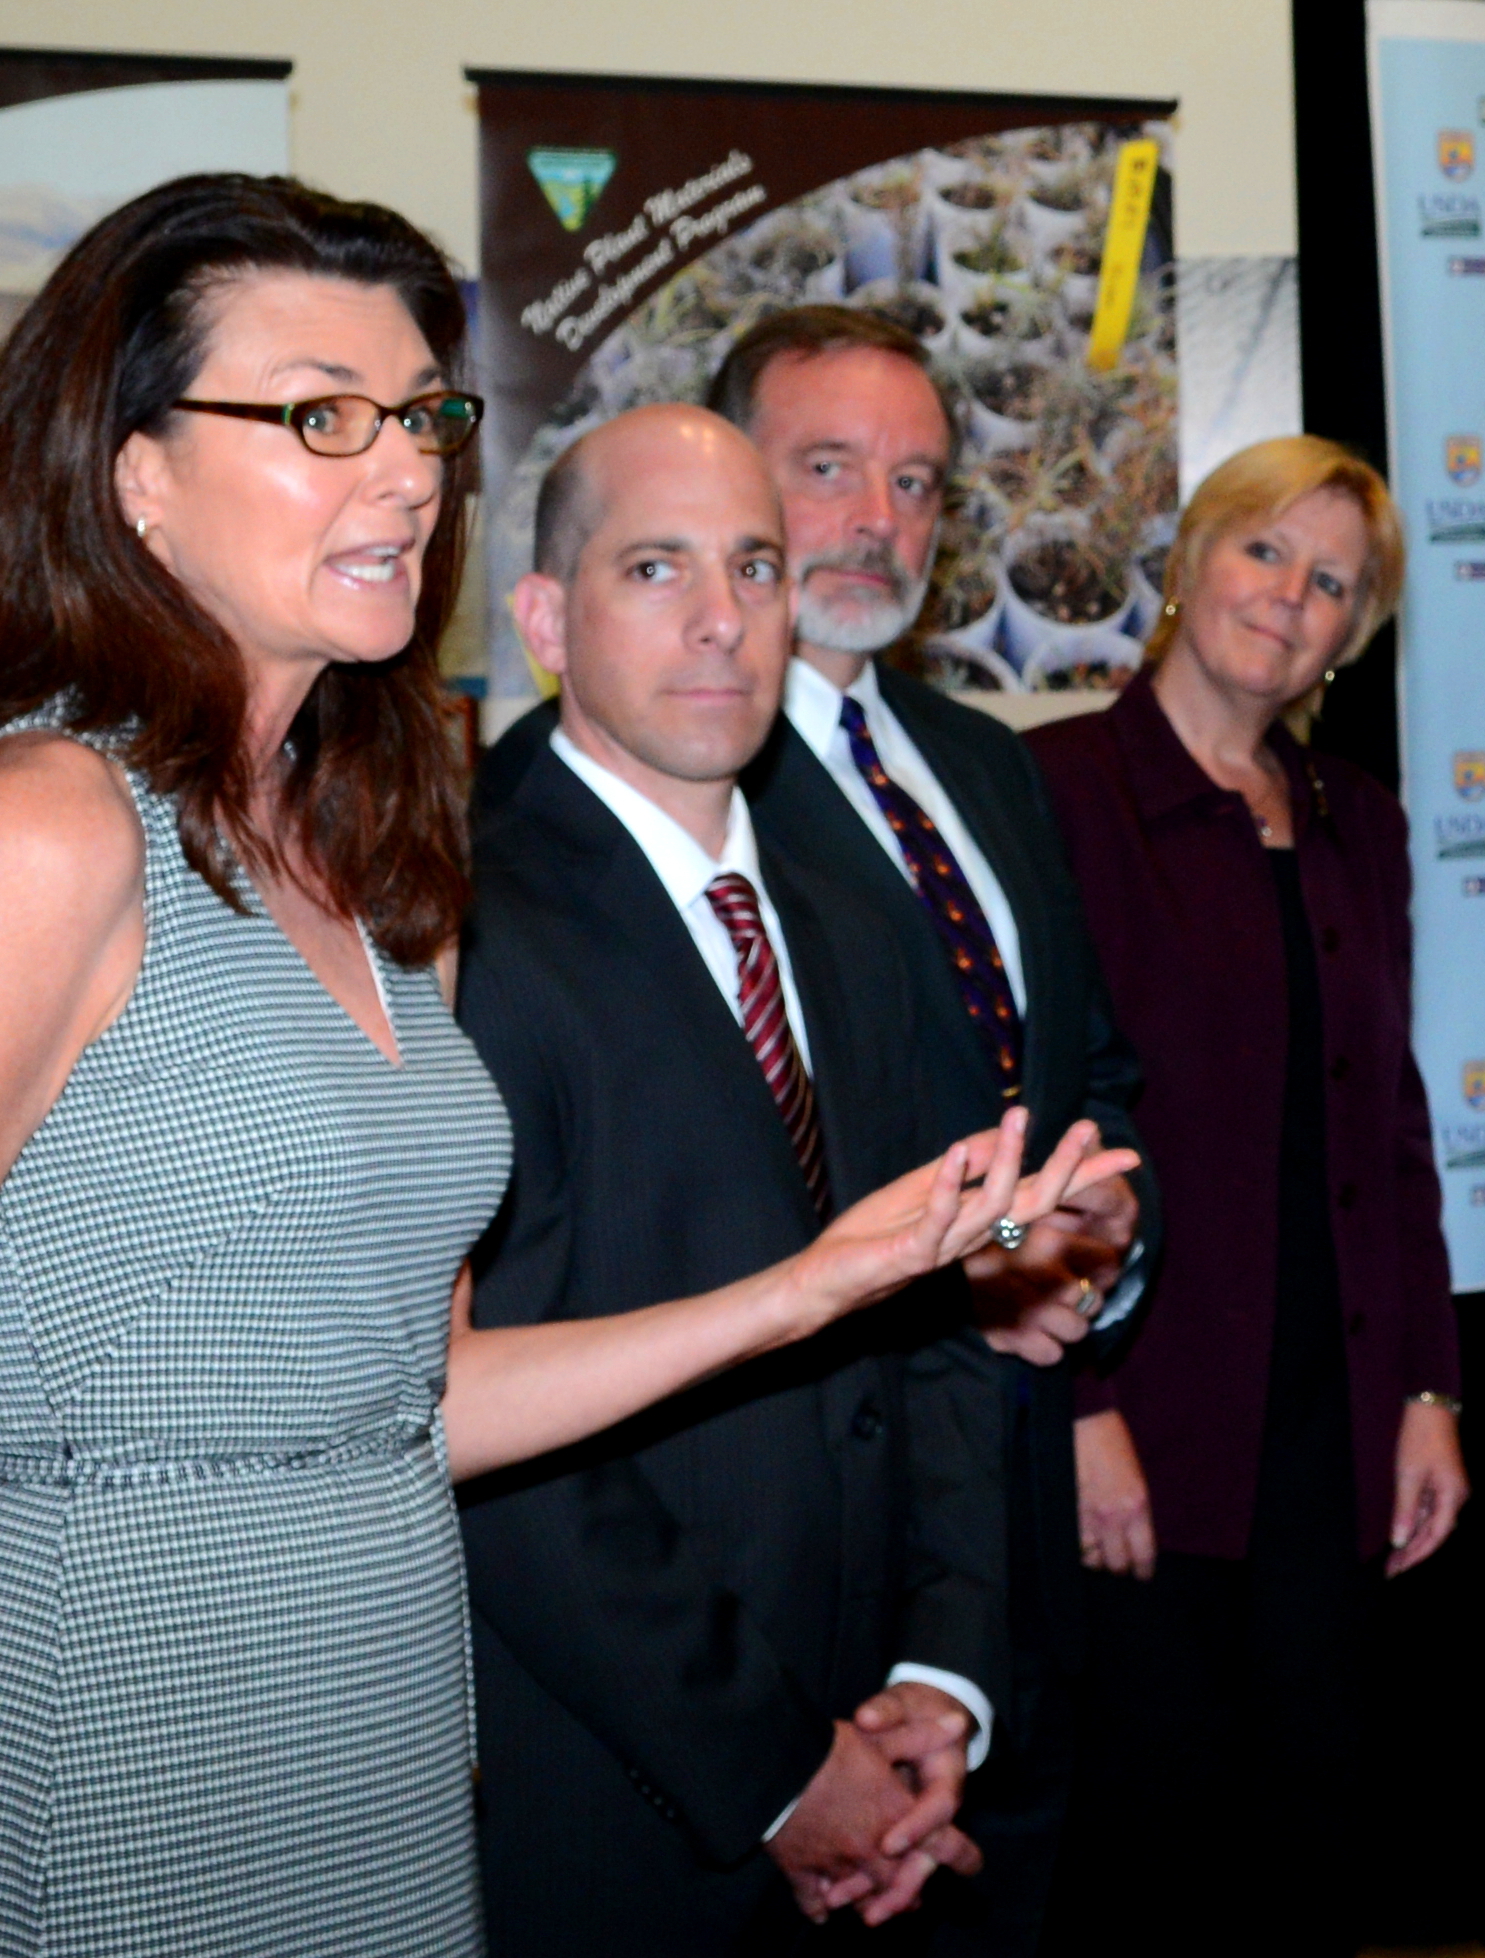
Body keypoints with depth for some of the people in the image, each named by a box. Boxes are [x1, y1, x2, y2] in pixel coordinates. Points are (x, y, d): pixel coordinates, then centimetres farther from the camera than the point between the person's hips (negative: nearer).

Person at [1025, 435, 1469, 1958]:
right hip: (1144, 1403, -5)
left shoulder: (1357, 825, 13)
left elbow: (1392, 1124, 14)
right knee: (1164, 1802, 4)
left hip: (1329, 1409, 6)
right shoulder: (1062, 788, -7)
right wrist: (1079, 1404, -14)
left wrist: (1426, 1388, 9)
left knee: (1311, 1793, 12)